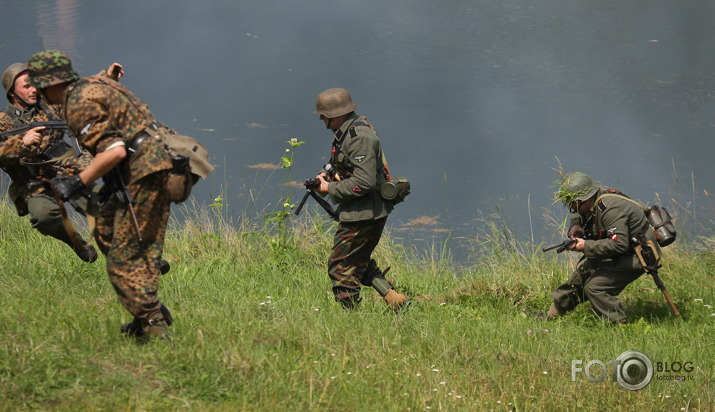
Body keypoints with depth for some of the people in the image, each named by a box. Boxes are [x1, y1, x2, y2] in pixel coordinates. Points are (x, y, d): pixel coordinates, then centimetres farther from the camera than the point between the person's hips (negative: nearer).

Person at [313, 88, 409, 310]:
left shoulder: (359, 137, -22)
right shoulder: (350, 130, 10)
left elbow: (364, 181, -28)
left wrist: (330, 189, -18)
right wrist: (330, 176, 6)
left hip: (363, 214, -11)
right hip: (362, 211, 11)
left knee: (341, 268, -4)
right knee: (359, 261, 22)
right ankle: (394, 298, 18)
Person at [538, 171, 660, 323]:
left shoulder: (610, 208, -30)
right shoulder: (591, 202, 0)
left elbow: (619, 244, -37)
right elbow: (577, 214, 24)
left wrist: (587, 246, -29)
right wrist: (575, 226, 0)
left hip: (633, 258, -10)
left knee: (594, 288, -18)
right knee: (580, 276, 15)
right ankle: (551, 315, 26)